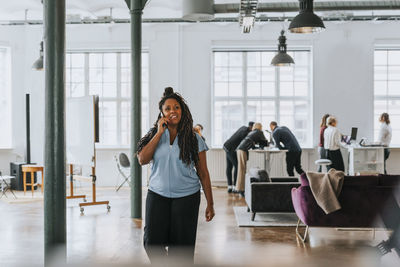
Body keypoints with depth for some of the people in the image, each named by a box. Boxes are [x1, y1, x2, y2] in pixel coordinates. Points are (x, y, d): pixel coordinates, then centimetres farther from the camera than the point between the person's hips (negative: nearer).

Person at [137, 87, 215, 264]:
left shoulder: (194, 139, 1)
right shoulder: (154, 135, 5)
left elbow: (203, 173, 3)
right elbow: (142, 160, -10)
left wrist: (210, 204, 1)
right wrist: (159, 133, -11)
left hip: (186, 197, -1)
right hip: (157, 195, 1)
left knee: (182, 247, 2)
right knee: (151, 243, -4)